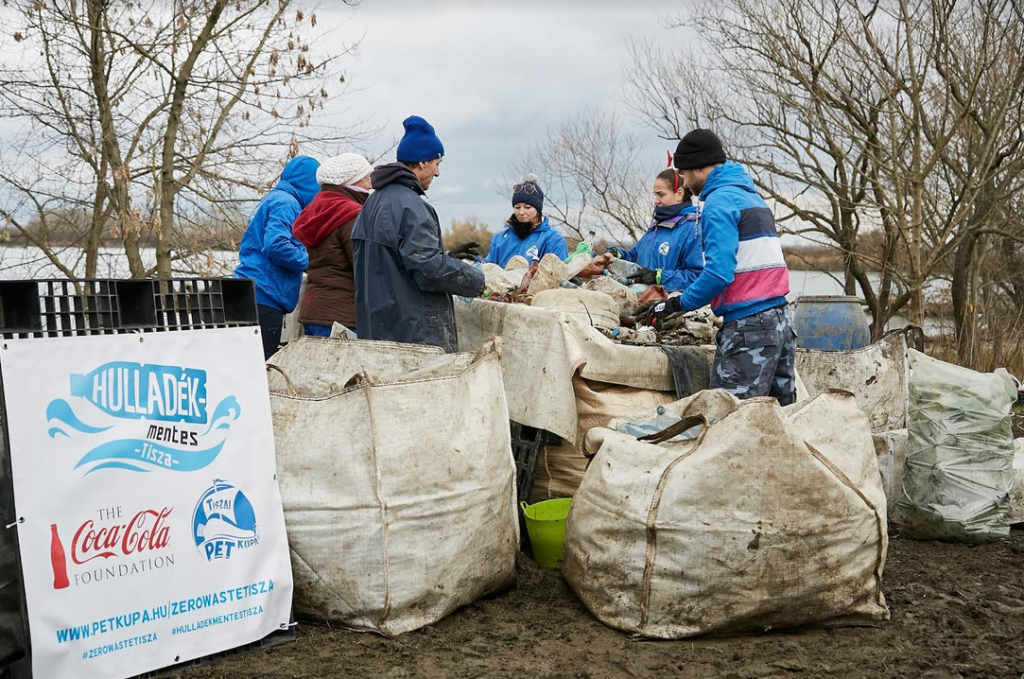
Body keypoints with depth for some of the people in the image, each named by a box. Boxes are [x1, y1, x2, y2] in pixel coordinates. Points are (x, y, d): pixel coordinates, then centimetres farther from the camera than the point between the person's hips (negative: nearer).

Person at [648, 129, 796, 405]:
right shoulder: (752, 196, 20)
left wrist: (677, 305, -7)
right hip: (781, 318, 10)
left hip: (749, 325, -10)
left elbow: (719, 272, -20)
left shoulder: (718, 202, -10)